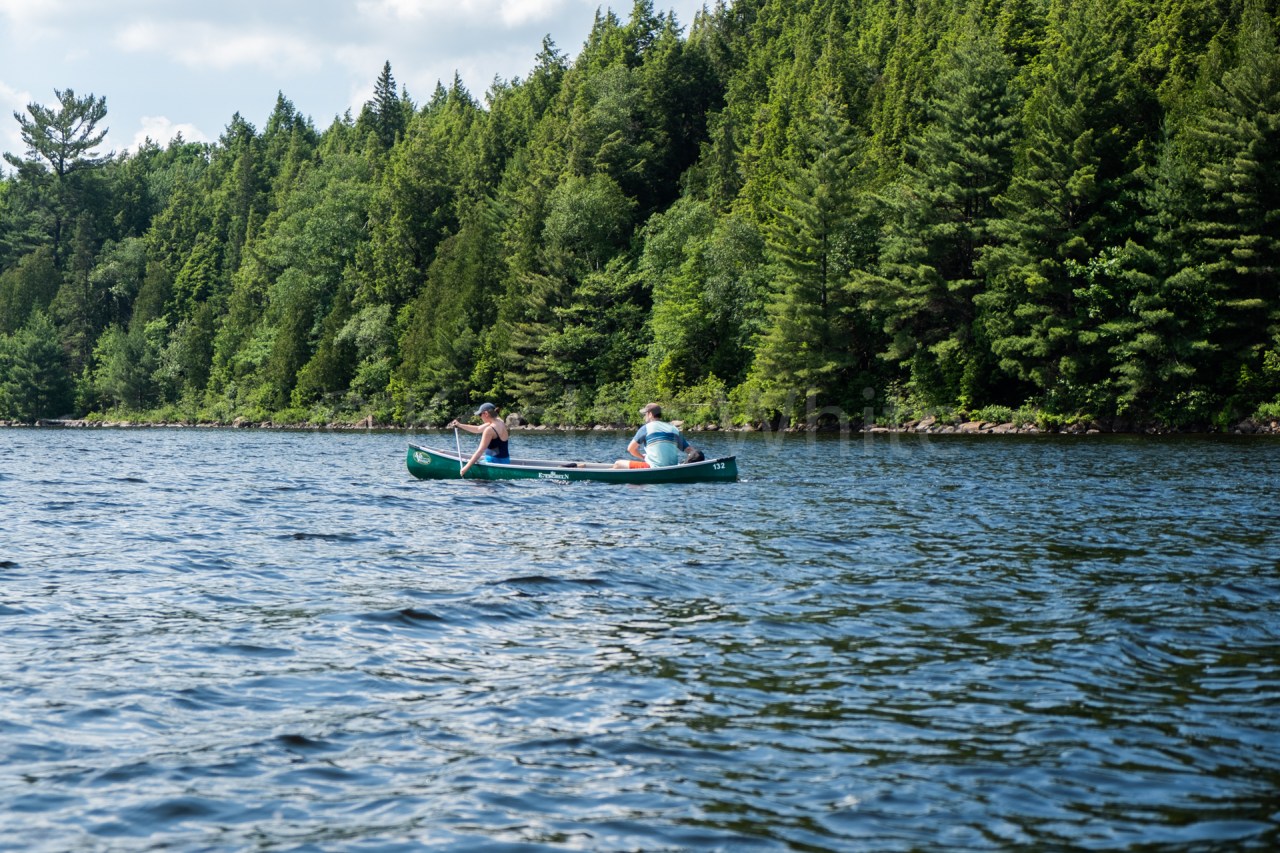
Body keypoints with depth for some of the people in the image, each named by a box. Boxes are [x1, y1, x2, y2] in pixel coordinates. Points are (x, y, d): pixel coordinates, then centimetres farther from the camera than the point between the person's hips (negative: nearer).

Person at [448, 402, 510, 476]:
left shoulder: (489, 430, -18)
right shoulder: (499, 421, 8)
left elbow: (480, 451, -18)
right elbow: (478, 429, 21)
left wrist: (466, 467, -14)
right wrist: (459, 425, 23)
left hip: (495, 462, -9)